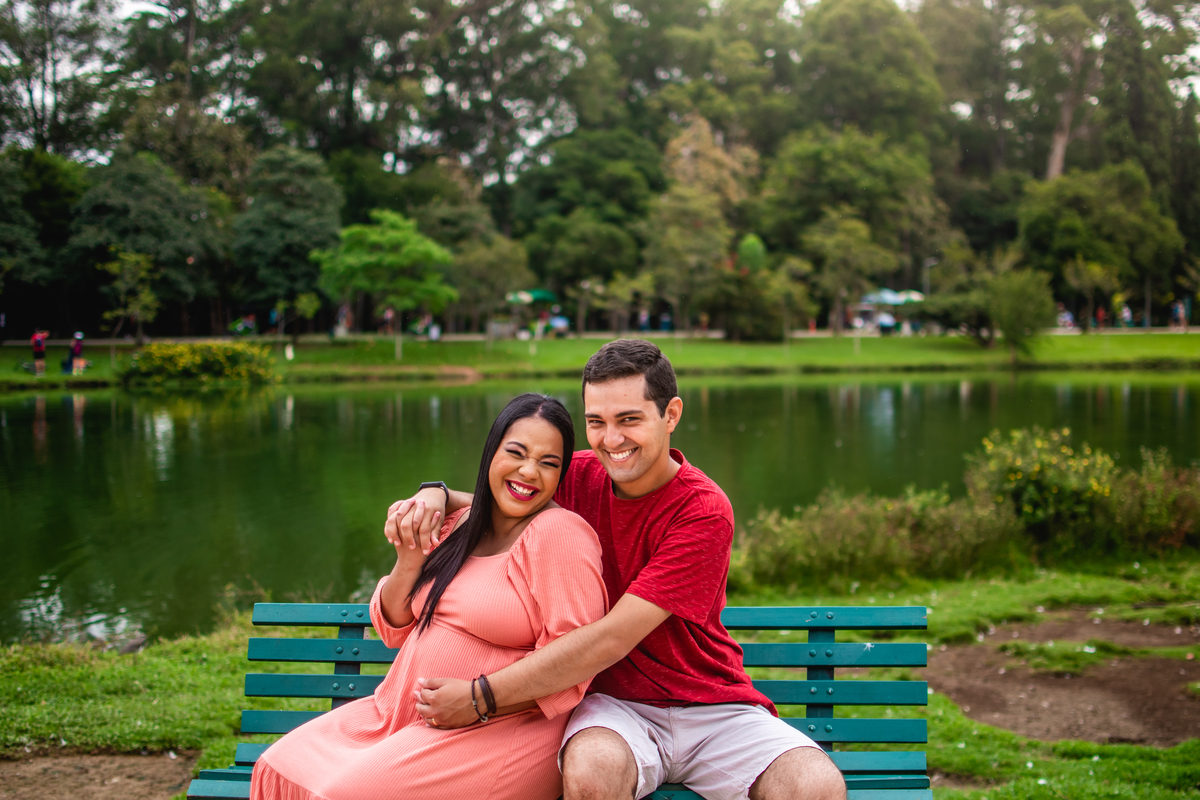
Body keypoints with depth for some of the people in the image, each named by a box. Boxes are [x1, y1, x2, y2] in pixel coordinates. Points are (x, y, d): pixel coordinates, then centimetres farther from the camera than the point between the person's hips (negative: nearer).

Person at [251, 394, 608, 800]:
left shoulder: (560, 534, -12)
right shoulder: (459, 526, 11)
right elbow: (394, 630, 14)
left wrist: (475, 702, -20)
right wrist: (409, 562, -4)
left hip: (500, 731, -7)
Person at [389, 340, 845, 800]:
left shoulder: (704, 511, -14)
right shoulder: (581, 478, 2)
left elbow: (611, 640, -20)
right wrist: (434, 497, -7)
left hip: (713, 709, -1)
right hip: (617, 704, 2)